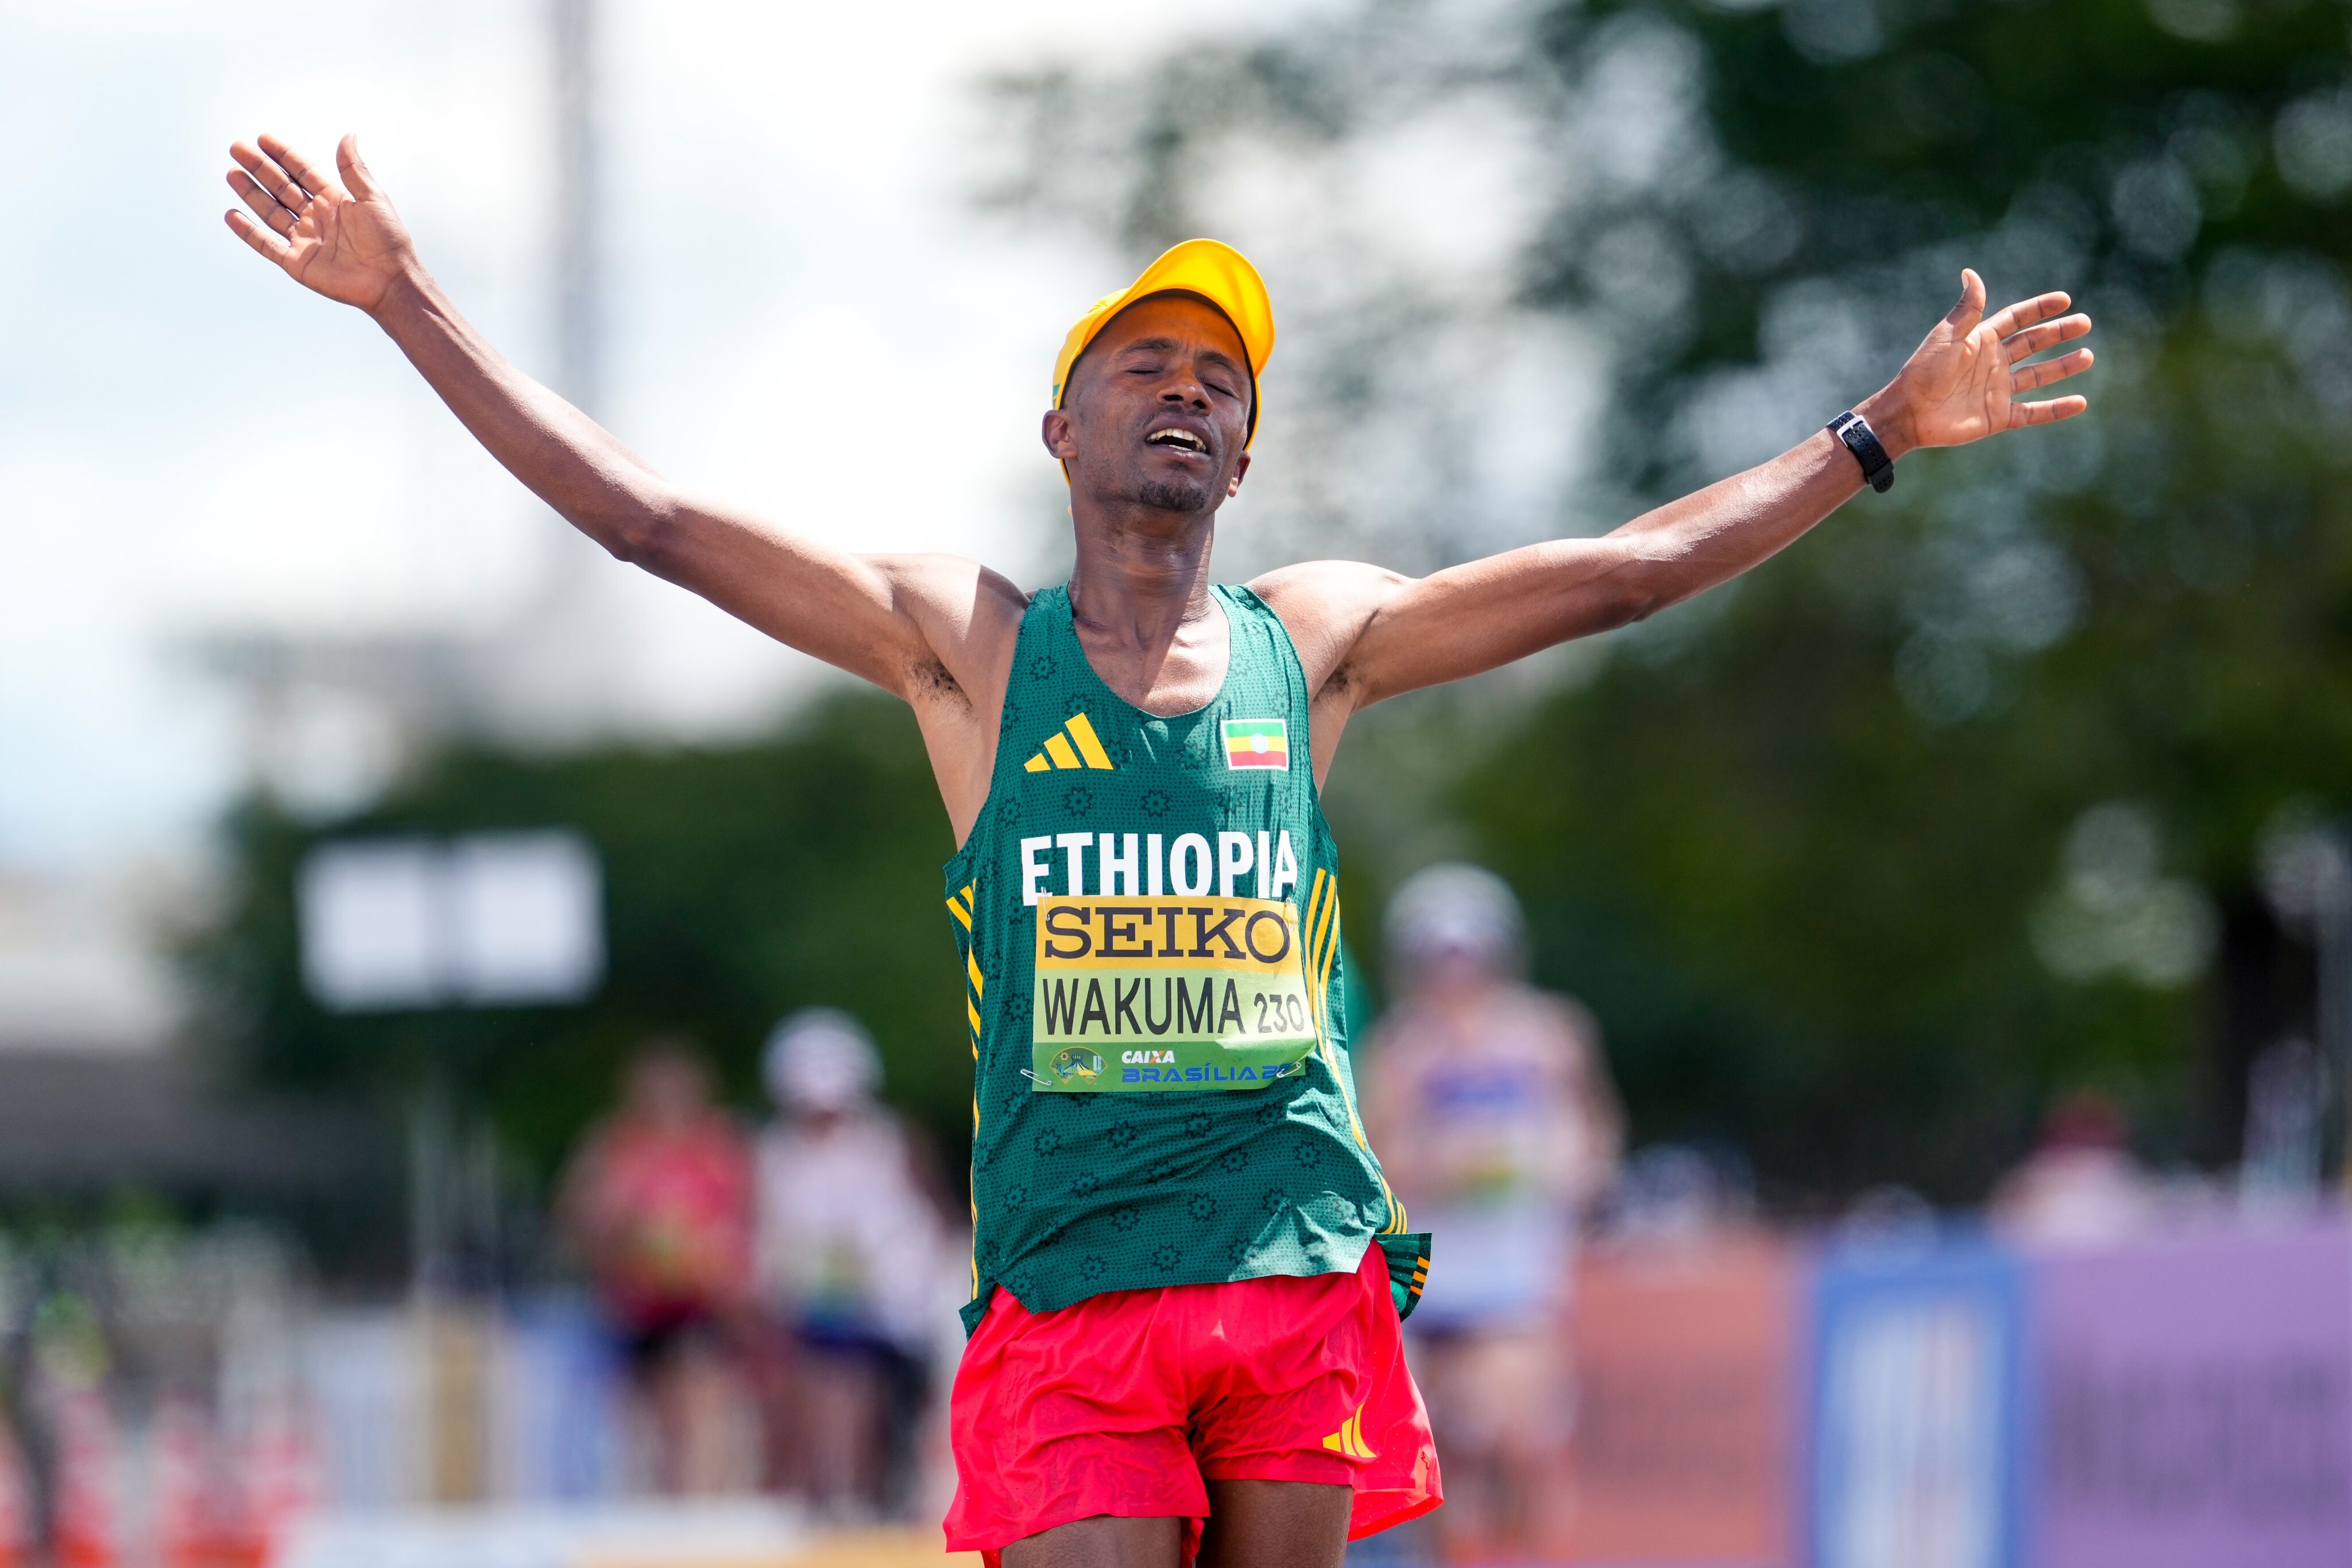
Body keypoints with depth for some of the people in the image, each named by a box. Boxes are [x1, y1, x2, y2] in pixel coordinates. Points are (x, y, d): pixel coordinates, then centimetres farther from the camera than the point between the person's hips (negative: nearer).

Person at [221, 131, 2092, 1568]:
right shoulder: (965, 643, 7)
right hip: (1069, 1282, -2)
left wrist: (1884, 431, 16)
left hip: (1303, 1271, 2)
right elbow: (652, 522, 4)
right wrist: (406, 299, -1)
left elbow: (1630, 568, 16)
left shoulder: (1312, 640, 12)